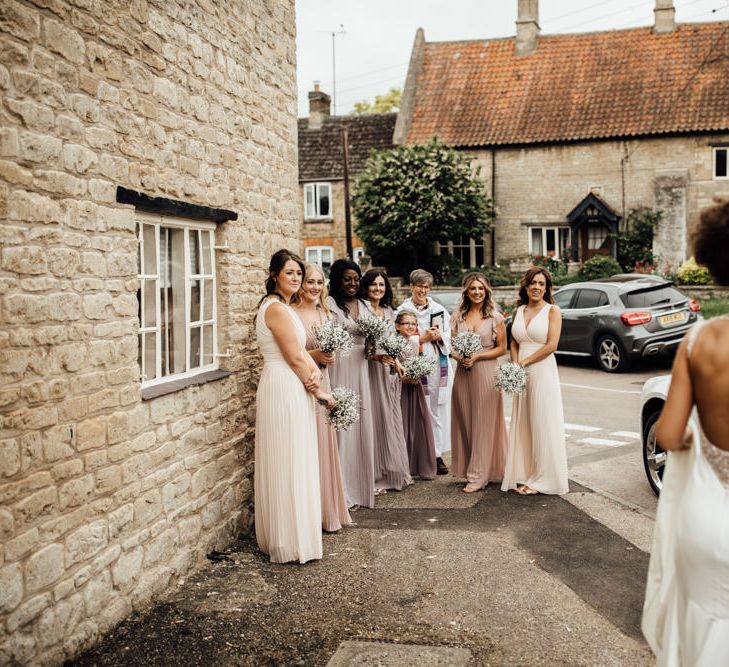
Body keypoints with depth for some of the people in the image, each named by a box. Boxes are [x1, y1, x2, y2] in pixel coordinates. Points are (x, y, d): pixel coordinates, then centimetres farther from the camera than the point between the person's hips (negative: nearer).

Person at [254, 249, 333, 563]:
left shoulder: (281, 307, 17)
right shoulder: (277, 308, -15)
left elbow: (301, 350, 12)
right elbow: (294, 358, -16)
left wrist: (314, 371, -7)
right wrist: (317, 390, -6)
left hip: (289, 389, 10)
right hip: (284, 390, -10)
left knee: (286, 464, 15)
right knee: (290, 464, -4)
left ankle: (280, 535, 25)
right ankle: (293, 541, 4)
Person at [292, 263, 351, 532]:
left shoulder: (324, 313, 13)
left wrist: (329, 357, 2)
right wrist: (312, 354, -18)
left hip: (323, 384, 7)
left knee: (325, 446, 11)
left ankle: (328, 512, 22)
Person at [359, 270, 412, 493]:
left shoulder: (390, 312, 16)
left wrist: (398, 364, 8)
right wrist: (376, 356, -23)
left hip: (388, 370, 7)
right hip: (369, 370, -7)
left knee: (390, 418, 10)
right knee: (373, 418, -6)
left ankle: (391, 472, 20)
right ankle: (374, 477, 1)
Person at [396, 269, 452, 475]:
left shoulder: (439, 309, 14)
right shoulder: (402, 310, 3)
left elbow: (448, 337, 14)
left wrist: (439, 336, -6)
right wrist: (423, 338, -9)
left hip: (438, 365, 3)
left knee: (439, 410, 2)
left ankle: (438, 454, 9)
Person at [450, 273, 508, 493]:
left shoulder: (495, 317, 0)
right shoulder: (458, 317, 9)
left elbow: (501, 348, -1)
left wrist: (477, 356, -12)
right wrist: (459, 357, -6)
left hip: (486, 373, -3)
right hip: (463, 373, 4)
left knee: (483, 424, -2)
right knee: (464, 422, 6)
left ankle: (478, 475, 1)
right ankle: (467, 468, 17)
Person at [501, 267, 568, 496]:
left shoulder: (552, 311, -3)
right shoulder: (519, 311, 13)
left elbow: (551, 345, -12)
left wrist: (525, 362, -10)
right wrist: (515, 366, -3)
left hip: (543, 372, -5)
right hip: (522, 375, 5)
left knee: (542, 425, -1)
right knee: (522, 425, 7)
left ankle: (541, 479, 6)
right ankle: (524, 476, 15)